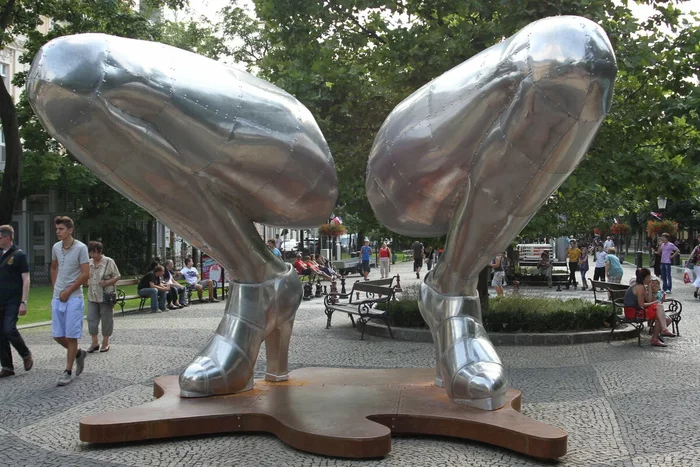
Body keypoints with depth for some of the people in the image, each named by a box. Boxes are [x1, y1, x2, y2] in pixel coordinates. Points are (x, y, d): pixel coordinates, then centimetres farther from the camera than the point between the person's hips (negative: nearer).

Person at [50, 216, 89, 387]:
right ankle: (78, 353, 33)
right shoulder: (55, 247, 6)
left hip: (73, 297, -6)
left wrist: (67, 292, -12)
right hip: (57, 297, 6)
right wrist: (55, 288, 10)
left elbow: (85, 274, -14)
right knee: (57, 335, 8)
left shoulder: (81, 248, -12)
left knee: (71, 336, -2)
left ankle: (68, 371, 7)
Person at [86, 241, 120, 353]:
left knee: (106, 319, 3)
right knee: (91, 319, 3)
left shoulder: (108, 262, -6)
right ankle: (94, 343, 13)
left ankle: (105, 343, 15)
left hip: (106, 296, -5)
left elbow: (117, 277, -4)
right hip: (92, 297, 5)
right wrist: (87, 282, 1)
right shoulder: (89, 263, 9)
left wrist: (107, 283, -18)